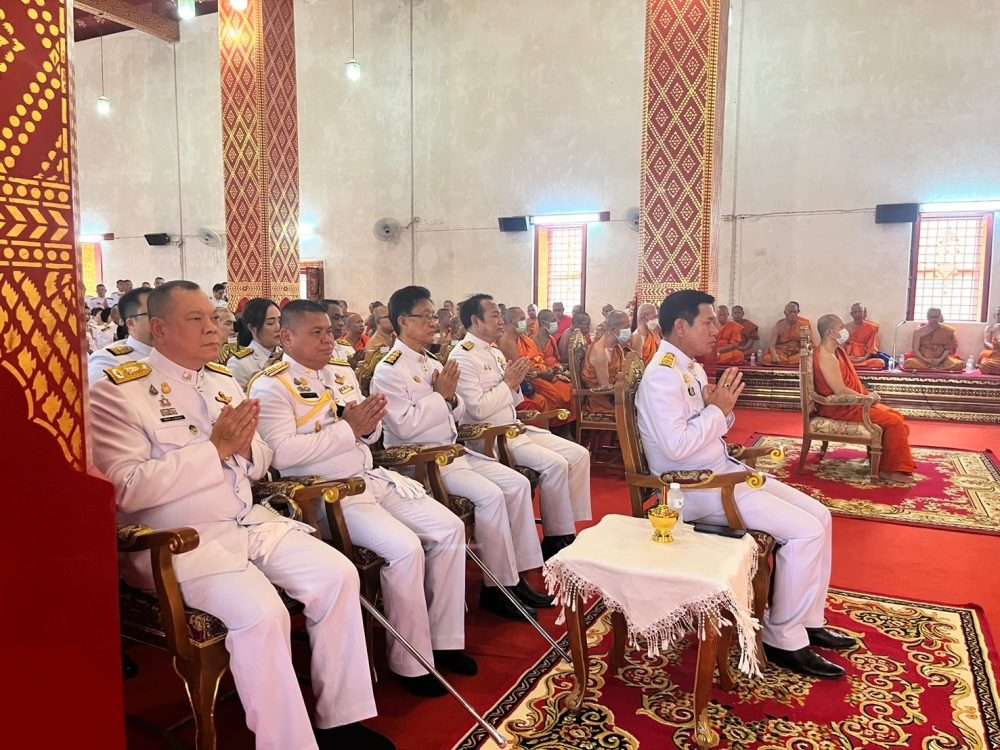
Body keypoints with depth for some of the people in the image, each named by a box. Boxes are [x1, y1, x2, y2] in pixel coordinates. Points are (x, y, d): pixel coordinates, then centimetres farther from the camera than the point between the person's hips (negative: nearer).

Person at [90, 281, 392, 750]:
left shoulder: (224, 381, 13)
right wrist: (215, 447, -20)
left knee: (339, 574, -8)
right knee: (262, 612, -28)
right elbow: (127, 489, -20)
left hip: (250, 522, 7)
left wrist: (245, 448, -9)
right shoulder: (118, 392, -8)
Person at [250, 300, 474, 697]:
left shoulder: (343, 374, 15)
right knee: (405, 548, -24)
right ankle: (410, 663, -4)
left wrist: (369, 424, -5)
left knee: (450, 528, -3)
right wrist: (347, 429, -18)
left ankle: (444, 641, 11)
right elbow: (282, 454, -21)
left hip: (372, 478, 8)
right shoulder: (271, 385, -8)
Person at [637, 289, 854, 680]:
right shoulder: (662, 376, -18)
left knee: (818, 515, 7)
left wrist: (723, 409, -3)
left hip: (724, 470, 10)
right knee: (804, 531, -15)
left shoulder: (692, 369, 12)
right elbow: (676, 446, -27)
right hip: (695, 487, -10)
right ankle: (784, 639, 0)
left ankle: (809, 621, 18)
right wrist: (717, 409, -16)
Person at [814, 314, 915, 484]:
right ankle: (889, 470, -5)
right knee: (893, 422, -14)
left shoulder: (836, 351, 12)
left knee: (896, 416, 8)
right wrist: (867, 398, -14)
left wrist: (868, 395, 4)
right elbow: (840, 391, -27)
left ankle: (894, 464, 10)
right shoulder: (827, 357, -22)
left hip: (851, 403, 11)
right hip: (840, 408, -11)